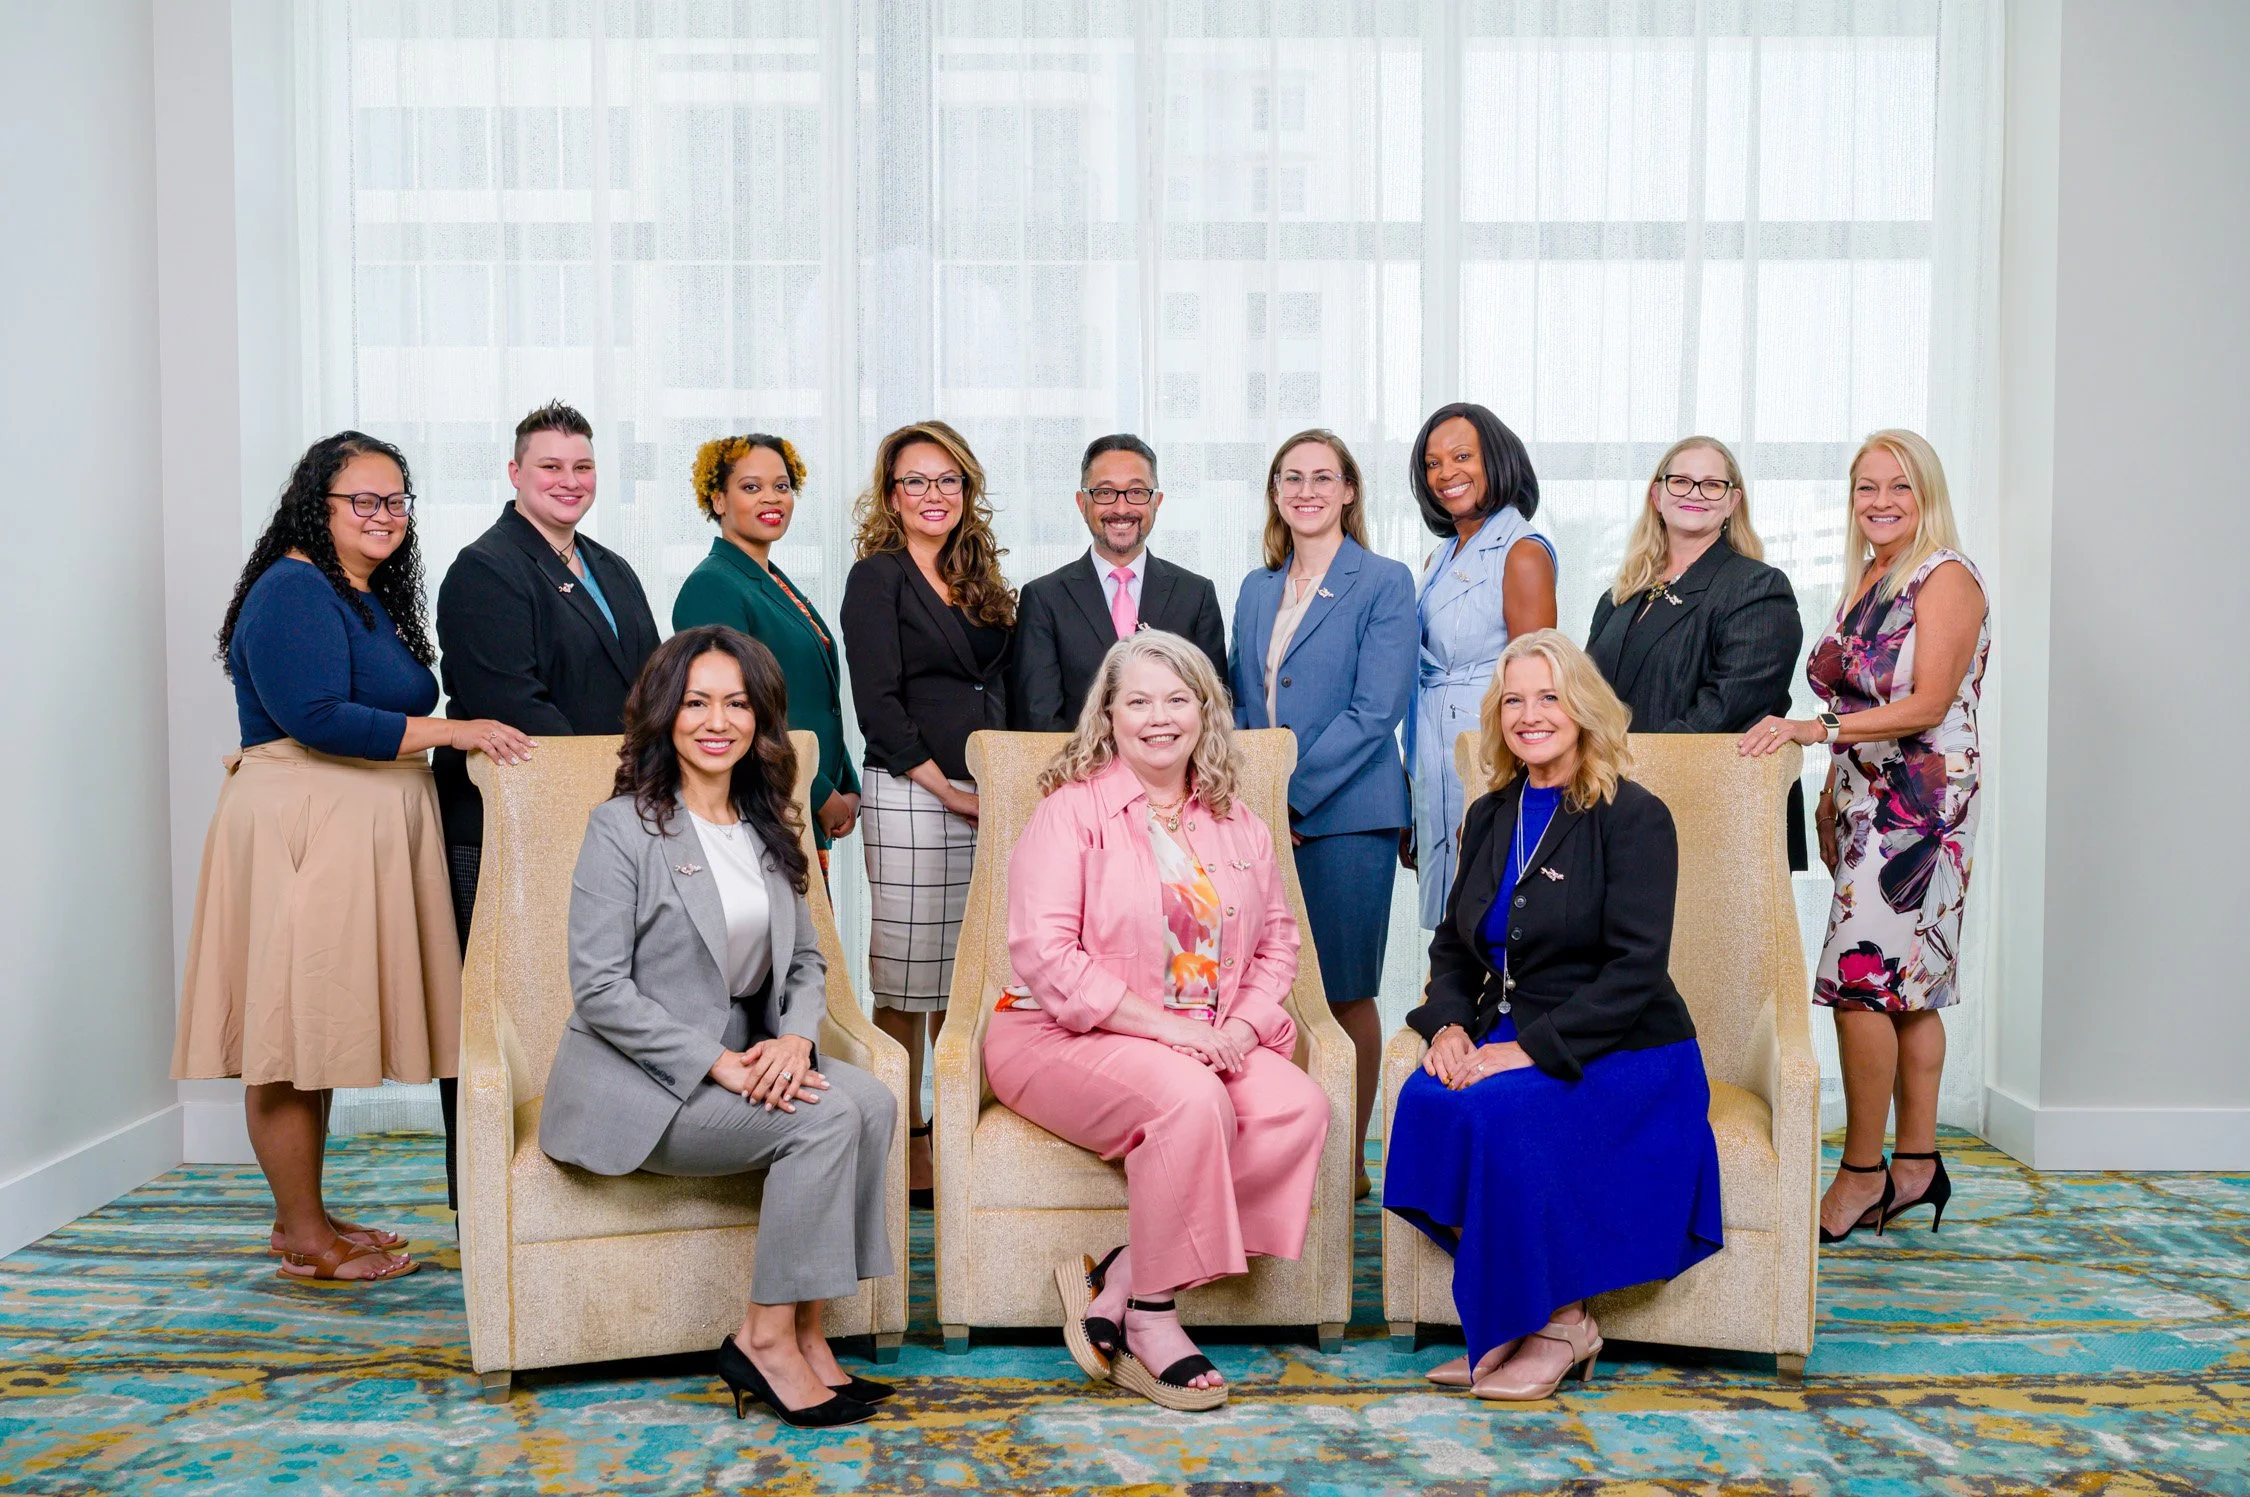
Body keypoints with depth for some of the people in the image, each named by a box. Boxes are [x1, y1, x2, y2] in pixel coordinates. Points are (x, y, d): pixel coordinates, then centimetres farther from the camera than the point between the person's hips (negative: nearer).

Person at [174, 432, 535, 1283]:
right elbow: (318, 718, -20)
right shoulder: (293, 591, -10)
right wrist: (452, 731, -18)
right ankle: (304, 1238, 5)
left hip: (361, 831, 10)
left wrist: (465, 734, 8)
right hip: (300, 825, -9)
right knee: (294, 1030, -2)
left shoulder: (374, 600, 19)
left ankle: (306, 1216, 22)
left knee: (322, 1028, 13)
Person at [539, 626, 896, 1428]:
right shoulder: (623, 827, -9)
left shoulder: (767, 829, 12)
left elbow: (806, 960, 13)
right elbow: (599, 989, -15)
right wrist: (719, 1063, -21)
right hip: (638, 1080, -6)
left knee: (874, 1102, -20)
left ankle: (803, 1332, -13)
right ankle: (768, 1338, -13)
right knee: (826, 1117, -26)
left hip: (741, 1061, 6)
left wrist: (795, 1037, -10)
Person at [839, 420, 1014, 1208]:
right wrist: (945, 788, -11)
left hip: (986, 799, 6)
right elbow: (879, 706, -8)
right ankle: (908, 1152, 7)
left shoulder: (980, 582, 18)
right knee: (906, 981, -1)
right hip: (909, 796, -6)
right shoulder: (876, 578, -1)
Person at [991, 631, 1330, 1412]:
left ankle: (1114, 1280, -16)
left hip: (1208, 1045, 6)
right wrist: (1166, 1028, -20)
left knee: (1300, 1108, -22)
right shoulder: (1071, 809, -5)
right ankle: (1149, 1318, -14)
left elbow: (1277, 939, 14)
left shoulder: (1236, 825, 15)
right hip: (1065, 1037, -5)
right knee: (1188, 1097, -34)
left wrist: (1244, 1027, -7)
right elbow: (1045, 954, -15)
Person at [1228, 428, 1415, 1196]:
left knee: (1345, 992, 2)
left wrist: (1292, 795, -15)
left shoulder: (1384, 583, -3)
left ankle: (1349, 1160, 14)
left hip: (1343, 815, -5)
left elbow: (1375, 711, -11)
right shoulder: (1256, 590, 15)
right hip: (1265, 817, 5)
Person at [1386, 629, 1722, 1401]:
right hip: (1506, 1041, 5)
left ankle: (1559, 1323, -12)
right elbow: (1454, 944, 16)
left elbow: (1636, 969, -16)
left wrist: (1532, 1047, -24)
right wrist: (1448, 1026, -6)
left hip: (1621, 1056, -5)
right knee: (1427, 1098, -26)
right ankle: (1506, 1321, -12)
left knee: (1502, 1110, -33)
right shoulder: (1490, 818, 14)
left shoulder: (1634, 818, -7)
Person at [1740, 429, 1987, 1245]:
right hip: (1868, 805, 8)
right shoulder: (1863, 583, 16)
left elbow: (1927, 704, -17)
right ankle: (1916, 1164, 16)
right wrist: (1830, 796, 15)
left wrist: (1810, 728, -23)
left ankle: (1864, 1169, -2)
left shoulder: (1947, 579, -8)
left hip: (1920, 805, -8)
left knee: (1862, 977, -11)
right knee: (1907, 986, 10)